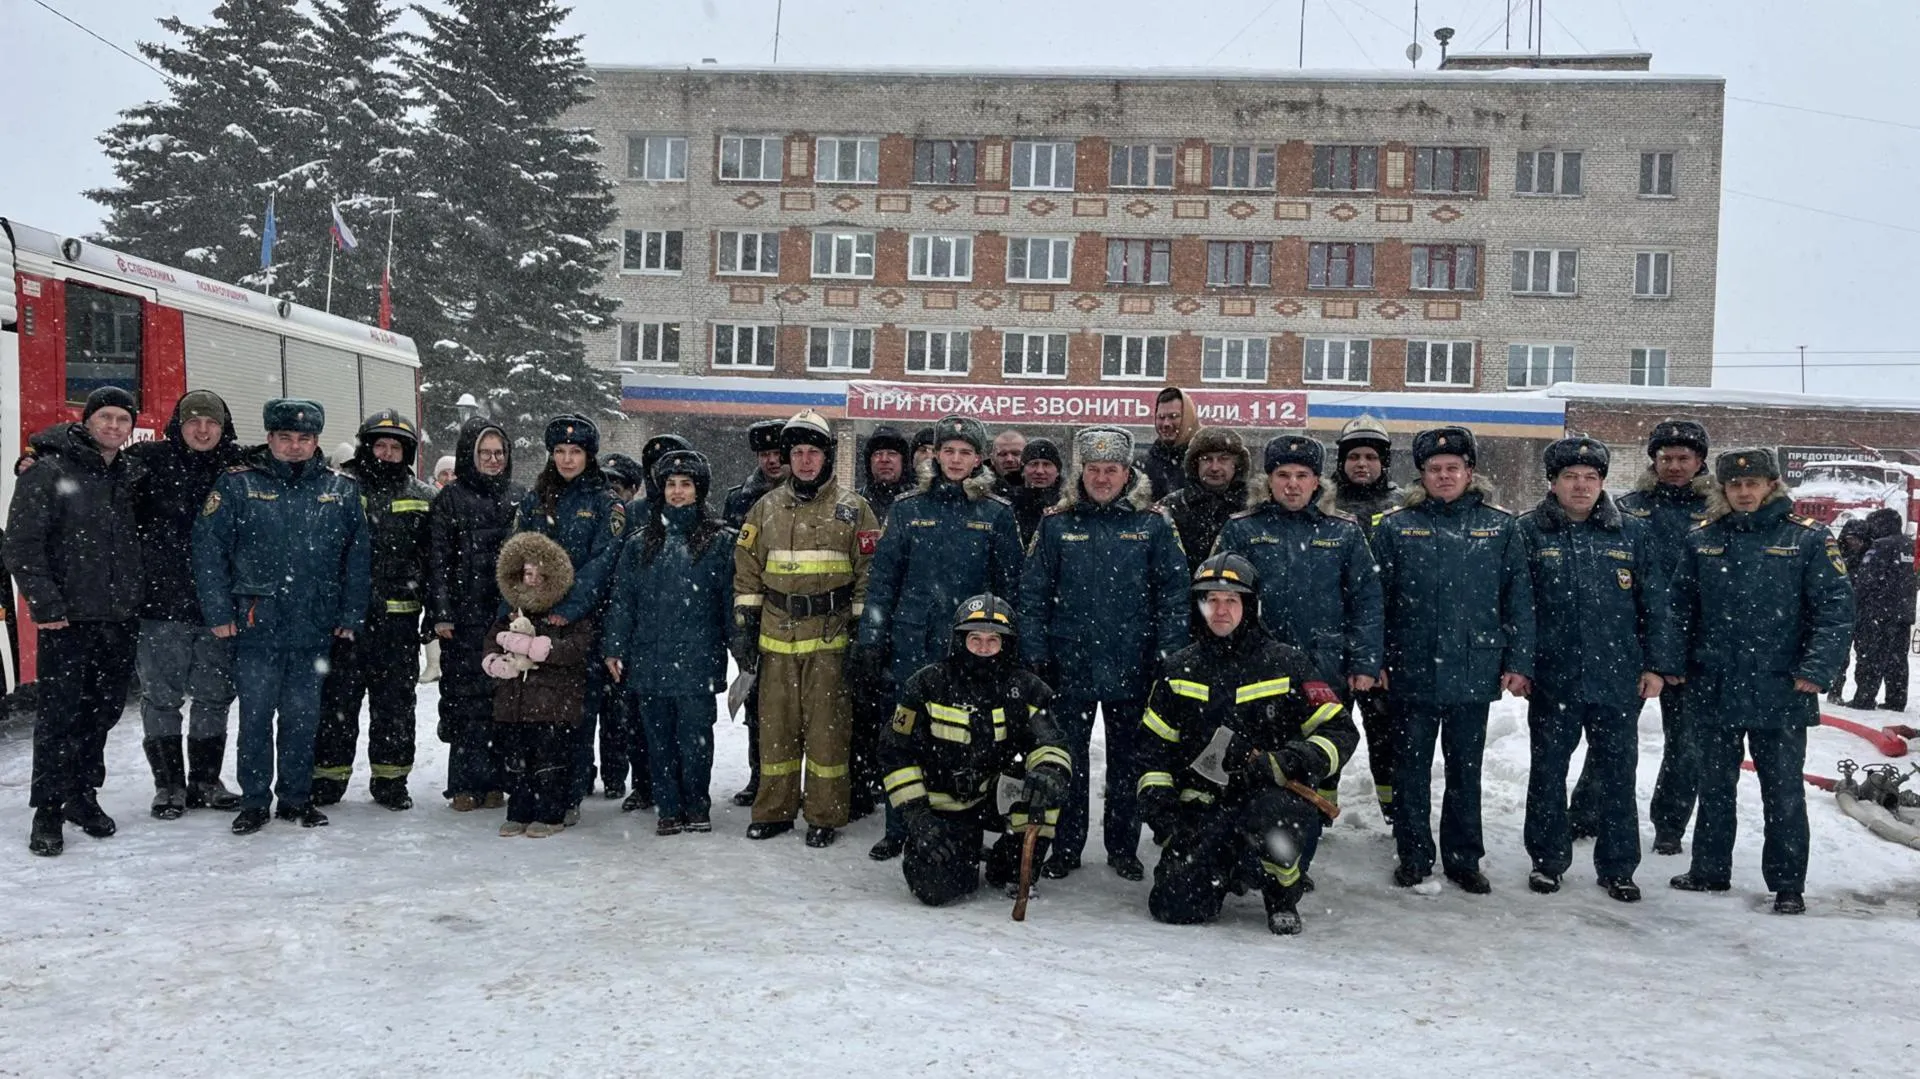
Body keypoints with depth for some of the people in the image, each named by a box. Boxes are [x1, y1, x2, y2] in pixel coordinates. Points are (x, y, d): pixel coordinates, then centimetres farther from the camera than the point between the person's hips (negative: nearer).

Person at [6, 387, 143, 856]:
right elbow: (21, 544, -9)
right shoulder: (48, 473, -6)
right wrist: (44, 602, -15)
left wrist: (136, 598, 12)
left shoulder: (129, 478, 13)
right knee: (59, 716, -3)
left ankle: (82, 793, 26)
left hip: (119, 621, 6)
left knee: (103, 711, 12)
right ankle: (48, 810, 6)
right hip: (67, 621, -6)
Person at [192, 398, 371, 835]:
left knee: (303, 716, 9)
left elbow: (358, 556, 8)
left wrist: (351, 615, 3)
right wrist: (219, 613, -6)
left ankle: (296, 797, 21)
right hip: (256, 625, -2)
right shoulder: (238, 484, -1)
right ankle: (254, 800, 15)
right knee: (256, 715, 3)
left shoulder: (341, 490, 6)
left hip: (314, 629, 2)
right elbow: (208, 549, -3)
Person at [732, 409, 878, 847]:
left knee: (827, 728, 0)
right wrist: (743, 626, 5)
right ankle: (774, 811, 20)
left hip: (830, 636, -3)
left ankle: (825, 816, 11)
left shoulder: (852, 508, 3)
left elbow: (869, 572, 2)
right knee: (775, 726, 7)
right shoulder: (767, 508, 10)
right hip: (776, 635, 3)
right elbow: (747, 572, 11)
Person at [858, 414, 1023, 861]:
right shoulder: (908, 509, 6)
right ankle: (898, 831, 17)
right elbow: (883, 578, 6)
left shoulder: (997, 514, 4)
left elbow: (1009, 586, 6)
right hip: (910, 643, 1)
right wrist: (870, 640, 1)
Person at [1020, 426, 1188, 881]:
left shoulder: (1153, 525, 1)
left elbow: (1174, 593, 0)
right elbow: (1033, 595, 2)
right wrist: (1035, 655, -4)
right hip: (1070, 667, 0)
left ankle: (1123, 847, 26)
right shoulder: (1057, 524, 3)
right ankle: (1065, 848, 22)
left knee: (1128, 762, 11)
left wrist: (1168, 655, -7)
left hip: (1133, 668, 0)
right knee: (1067, 761, 9)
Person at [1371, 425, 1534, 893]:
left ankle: (1464, 859, 25)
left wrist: (1518, 662, -2)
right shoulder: (1395, 527, 0)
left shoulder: (1499, 527, 3)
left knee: (1465, 770, 12)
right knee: (1412, 767, 9)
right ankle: (1414, 856, 22)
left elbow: (1519, 599, 3)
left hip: (1475, 673, 1)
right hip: (1412, 673, -1)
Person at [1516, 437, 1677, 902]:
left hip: (1619, 681, 2)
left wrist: (1657, 665, 2)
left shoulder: (1632, 534, 5)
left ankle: (1618, 868, 23)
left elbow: (1654, 605, 6)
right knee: (1547, 773, 10)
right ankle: (1548, 860, 25)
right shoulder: (1530, 532, -2)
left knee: (1617, 777, 10)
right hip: (1552, 679, -1)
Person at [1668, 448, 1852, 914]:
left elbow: (1836, 608, -7)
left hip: (1780, 692, -3)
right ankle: (1710, 870, 30)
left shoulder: (1807, 538, -5)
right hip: (1714, 689, 4)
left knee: (1784, 793, 6)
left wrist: (1815, 669, -15)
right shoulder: (1703, 540, 5)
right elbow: (1682, 607, 10)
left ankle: (1788, 885, 18)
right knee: (1715, 787, 16)